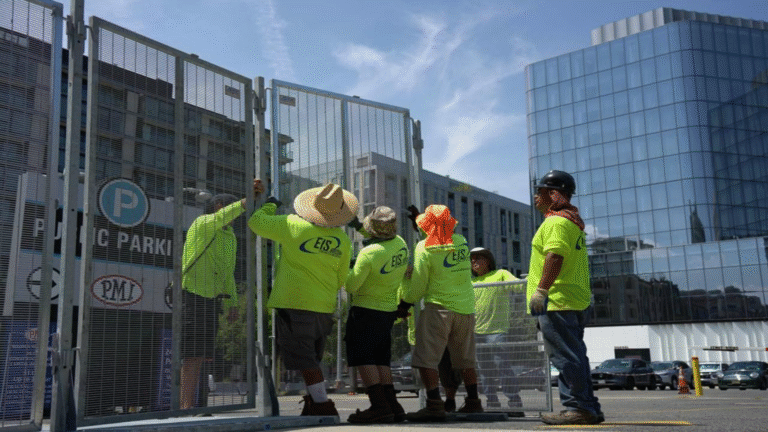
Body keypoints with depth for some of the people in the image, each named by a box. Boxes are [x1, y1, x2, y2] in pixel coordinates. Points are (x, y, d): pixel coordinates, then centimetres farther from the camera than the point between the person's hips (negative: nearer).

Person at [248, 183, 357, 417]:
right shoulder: (342, 240, 2)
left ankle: (324, 406, -6)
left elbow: (256, 222, 3)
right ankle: (313, 406, 24)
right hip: (325, 307, 5)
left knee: (303, 359, -3)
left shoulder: (292, 225, -9)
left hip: (294, 303, -5)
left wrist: (270, 205, 22)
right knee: (312, 359, 18)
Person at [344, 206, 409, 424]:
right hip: (389, 310, 8)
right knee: (380, 359, 13)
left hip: (366, 310, -8)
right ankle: (392, 405, 11)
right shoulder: (401, 244, 0)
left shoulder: (369, 253, -23)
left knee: (363, 358, -4)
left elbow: (350, 286, -17)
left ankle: (380, 406, -12)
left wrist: (349, 276, 8)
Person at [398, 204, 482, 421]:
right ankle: (473, 402, 26)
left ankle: (435, 405, -11)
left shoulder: (424, 248, -9)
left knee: (425, 359, -3)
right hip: (466, 308, 6)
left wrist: (403, 305, 10)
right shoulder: (461, 241, 4)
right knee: (465, 359, 18)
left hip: (438, 308, -6)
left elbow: (417, 287, -7)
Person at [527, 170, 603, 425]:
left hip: (556, 301, -11)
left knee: (565, 357, -8)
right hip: (576, 300, 11)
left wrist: (540, 290, -25)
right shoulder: (573, 221, 23)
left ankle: (579, 407, -5)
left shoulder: (557, 222, -11)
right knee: (574, 356, 13)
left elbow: (555, 256, -24)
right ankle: (588, 408, 17)